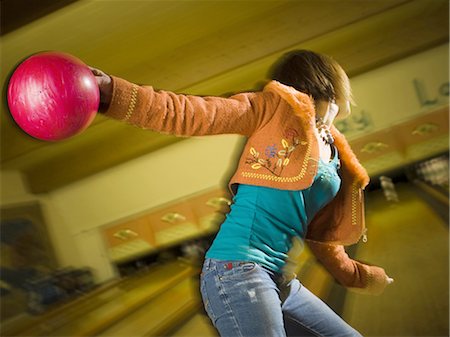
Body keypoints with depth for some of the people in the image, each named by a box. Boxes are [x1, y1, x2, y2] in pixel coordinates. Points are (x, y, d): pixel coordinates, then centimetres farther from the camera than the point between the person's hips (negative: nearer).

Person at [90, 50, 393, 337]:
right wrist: (107, 90, -25)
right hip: (238, 271, -9)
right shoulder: (273, 106, -3)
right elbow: (187, 114, -13)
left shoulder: (335, 154, 17)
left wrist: (359, 276, 35)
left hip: (283, 282, 9)